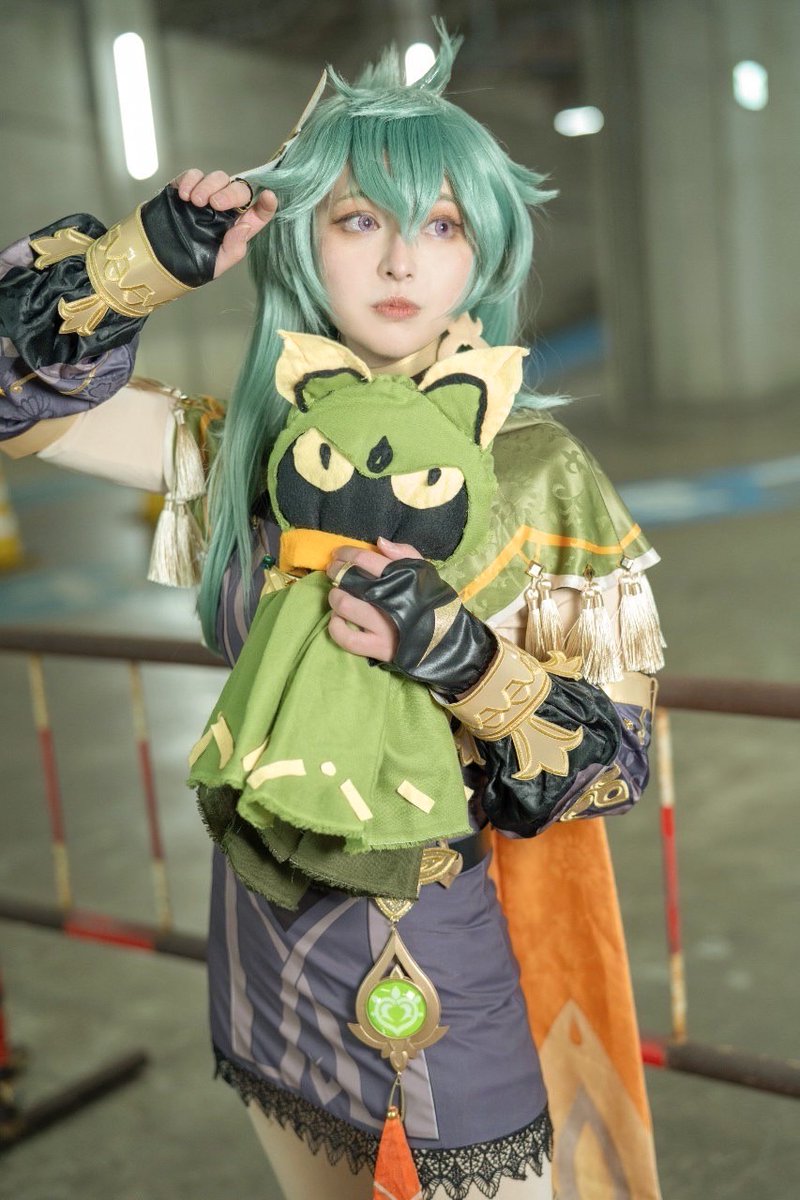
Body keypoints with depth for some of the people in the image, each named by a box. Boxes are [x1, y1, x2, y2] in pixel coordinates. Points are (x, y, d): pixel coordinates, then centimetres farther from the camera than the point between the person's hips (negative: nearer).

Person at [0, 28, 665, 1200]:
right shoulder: (248, 444, -4)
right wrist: (158, 256, -14)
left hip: (467, 987, -3)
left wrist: (461, 659, -30)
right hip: (282, 964, 4)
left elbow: (619, 748, -13)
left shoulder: (538, 470, -13)